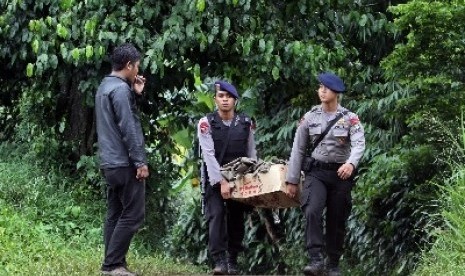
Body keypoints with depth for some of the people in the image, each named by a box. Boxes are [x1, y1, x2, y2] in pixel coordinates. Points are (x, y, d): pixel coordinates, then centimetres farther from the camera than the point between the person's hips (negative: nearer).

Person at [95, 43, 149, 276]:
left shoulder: (105, 87, 16)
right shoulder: (121, 89, -14)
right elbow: (128, 128, -19)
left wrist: (135, 94, 16)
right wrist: (140, 161, -17)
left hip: (110, 163, 10)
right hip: (124, 163, -10)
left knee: (115, 214, 10)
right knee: (132, 215, -8)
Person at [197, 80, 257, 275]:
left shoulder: (245, 123, 1)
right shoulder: (206, 123, -8)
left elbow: (252, 153, 7)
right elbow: (209, 155, -16)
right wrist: (221, 182, -23)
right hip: (215, 178, -3)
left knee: (236, 219, 4)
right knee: (216, 215, -14)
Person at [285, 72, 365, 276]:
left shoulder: (350, 119, -1)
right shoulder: (309, 118, 5)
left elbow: (359, 144, -17)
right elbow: (298, 150, 8)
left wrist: (351, 163, -39)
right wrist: (291, 180, 4)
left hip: (340, 174, 0)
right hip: (316, 173, 0)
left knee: (336, 221, 6)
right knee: (312, 212, -23)